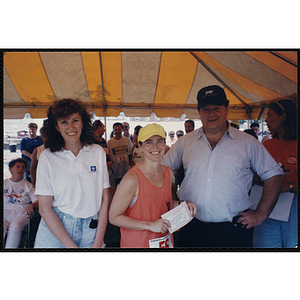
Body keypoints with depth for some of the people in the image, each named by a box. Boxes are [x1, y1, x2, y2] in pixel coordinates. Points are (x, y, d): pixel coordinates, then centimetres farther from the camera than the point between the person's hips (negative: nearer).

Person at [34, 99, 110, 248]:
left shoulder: (98, 152, -1)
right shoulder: (47, 157, -6)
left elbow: (105, 198, -1)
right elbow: (45, 208, -8)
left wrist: (98, 242, -7)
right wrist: (71, 246, -13)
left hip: (91, 231, 1)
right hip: (55, 230, -1)